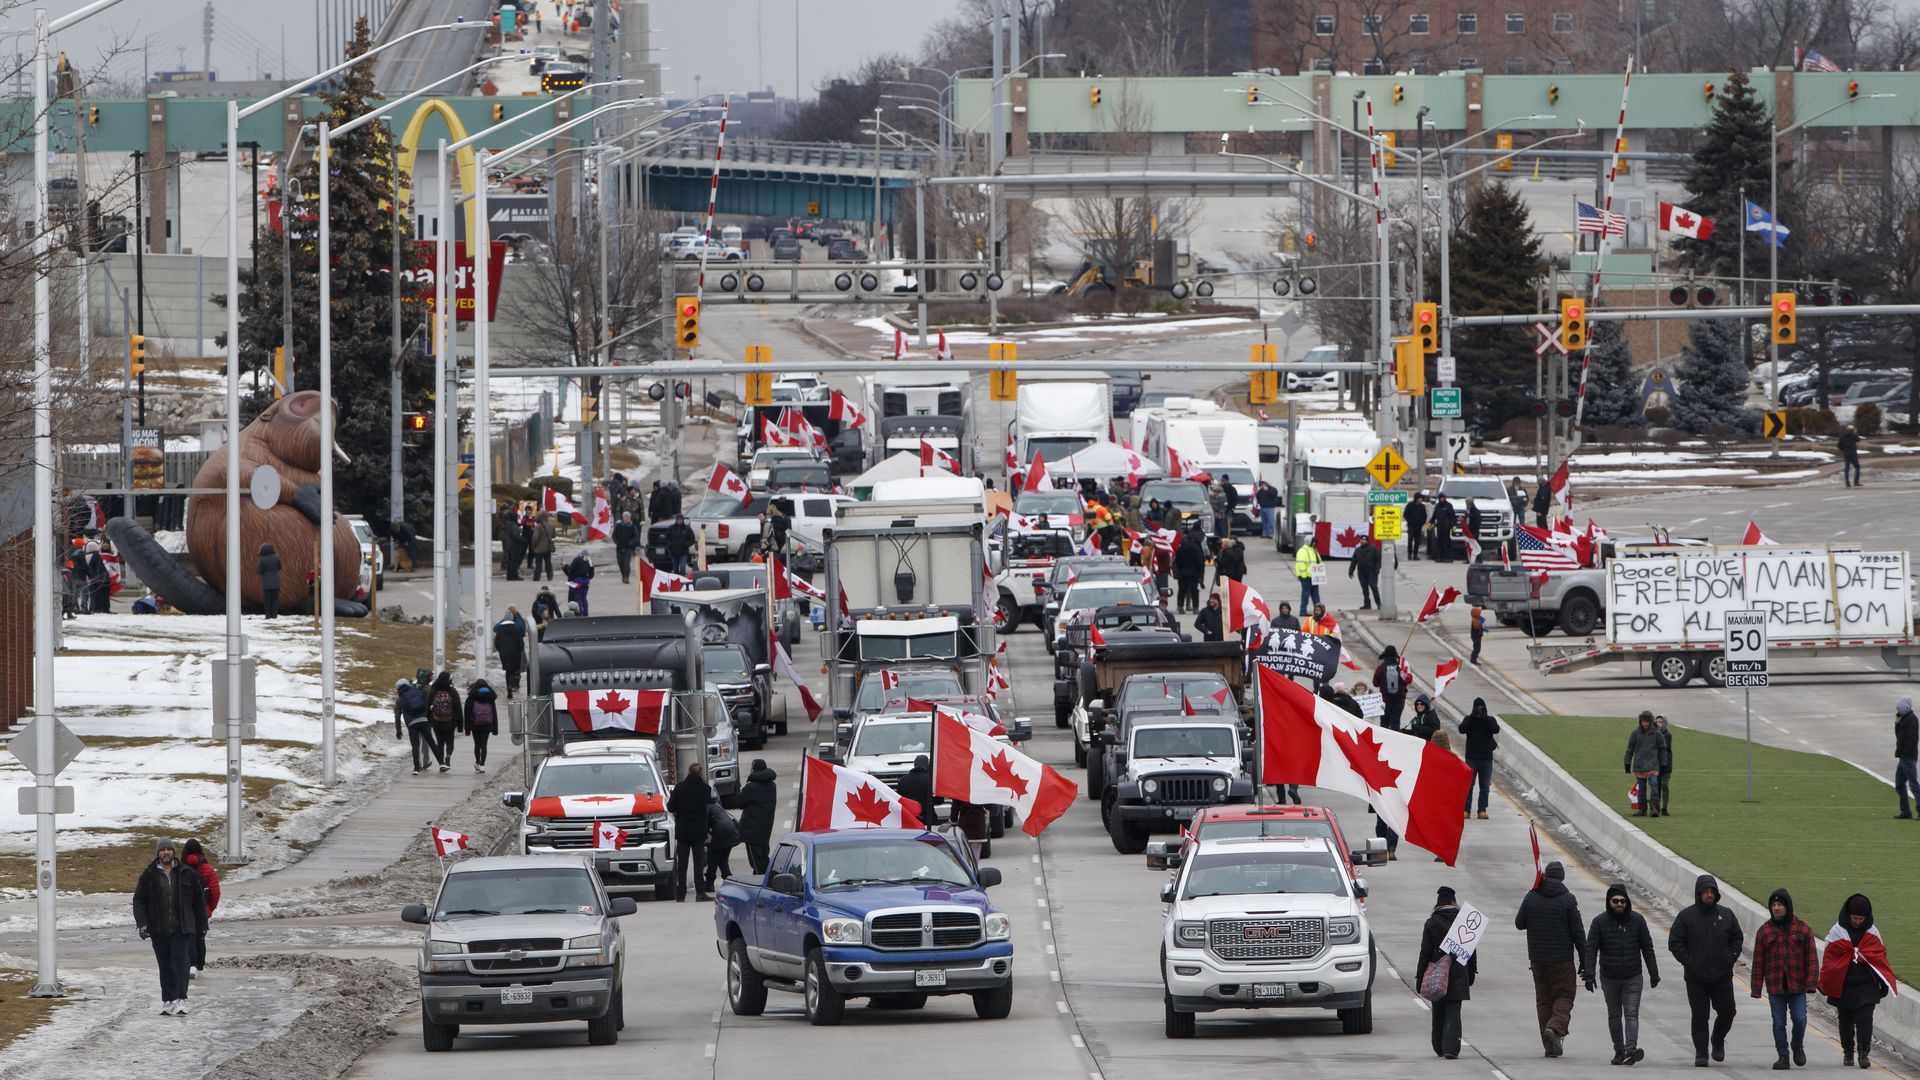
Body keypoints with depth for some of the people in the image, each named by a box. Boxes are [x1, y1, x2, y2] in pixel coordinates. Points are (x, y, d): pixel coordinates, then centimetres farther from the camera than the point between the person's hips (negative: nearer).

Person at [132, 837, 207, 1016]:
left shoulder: (186, 874, 5)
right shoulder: (149, 876, 4)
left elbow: (199, 900, 11)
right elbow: (139, 901, 4)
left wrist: (202, 924, 10)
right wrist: (142, 924, -9)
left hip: (182, 928, -1)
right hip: (159, 930, 1)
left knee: (180, 960, -13)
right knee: (165, 966, 6)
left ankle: (180, 999, -15)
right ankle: (168, 1001, 13)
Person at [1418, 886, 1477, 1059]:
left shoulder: (1431, 923, -6)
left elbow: (1425, 953, -4)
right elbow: (1472, 952, 4)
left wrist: (1420, 978, 0)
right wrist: (1471, 974, 15)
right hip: (1458, 975, 1)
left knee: (1439, 1013, 13)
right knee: (1453, 1012, 0)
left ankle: (1440, 1048, 20)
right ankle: (1451, 1048, -13)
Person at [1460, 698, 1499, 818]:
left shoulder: (1490, 720, 5)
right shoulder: (1469, 719, 3)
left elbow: (1496, 730, -14)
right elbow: (1462, 729, -15)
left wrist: (1484, 718, -20)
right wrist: (1473, 716, -20)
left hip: (1486, 758, 1)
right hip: (1471, 758, -1)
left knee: (1485, 787, 2)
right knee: (1468, 785, -2)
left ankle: (1482, 810, 6)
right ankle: (1466, 809, 1)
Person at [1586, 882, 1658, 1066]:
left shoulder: (1637, 920, 1)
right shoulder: (1599, 922, -3)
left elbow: (1647, 947, 6)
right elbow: (1591, 950, -5)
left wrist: (1653, 973, 6)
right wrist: (1589, 975, -14)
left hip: (1633, 977, -1)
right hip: (1609, 978, 1)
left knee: (1631, 1013, -13)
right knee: (1614, 1015, 10)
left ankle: (1631, 1049, -25)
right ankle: (1619, 1051, 19)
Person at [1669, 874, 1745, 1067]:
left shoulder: (1726, 915, 6)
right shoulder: (1686, 916, -2)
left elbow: (1737, 938, 16)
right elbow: (1675, 942, -1)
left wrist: (1731, 958, 3)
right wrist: (1688, 961, -9)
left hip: (1722, 977, 2)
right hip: (1696, 978, -2)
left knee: (1727, 1012, 4)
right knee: (1699, 1017, -2)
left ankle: (1718, 1042, 30)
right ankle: (1701, 1053, 5)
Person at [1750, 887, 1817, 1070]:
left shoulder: (1802, 928, 1)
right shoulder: (1764, 931, 4)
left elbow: (1811, 957, 1)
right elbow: (1758, 962, 5)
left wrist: (1811, 982, -9)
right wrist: (1756, 988, 1)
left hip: (1797, 985, -1)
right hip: (1775, 985, 1)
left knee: (1800, 1019, -6)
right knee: (1779, 1022, 1)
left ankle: (1797, 1046, 21)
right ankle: (1783, 1056, 10)